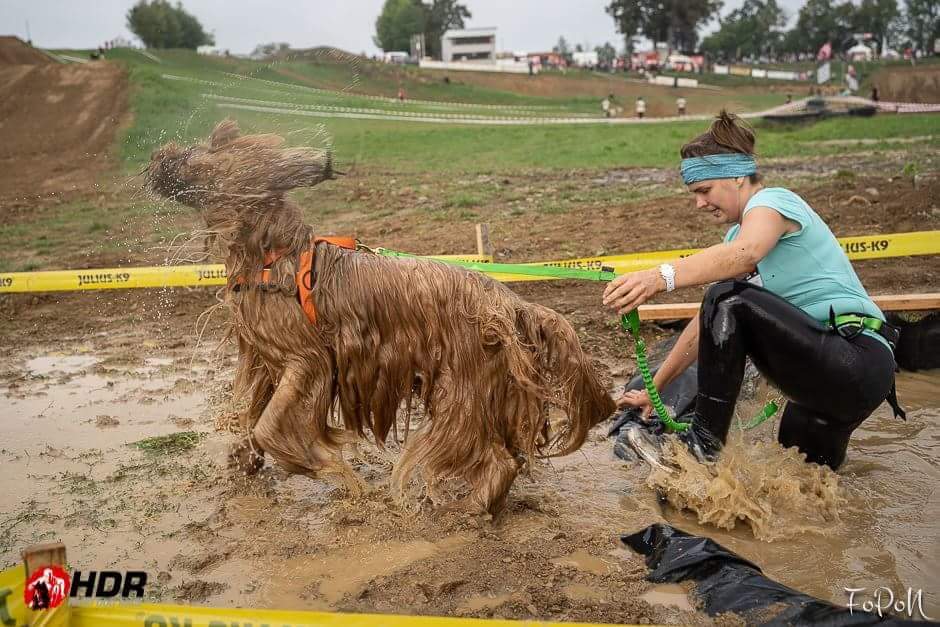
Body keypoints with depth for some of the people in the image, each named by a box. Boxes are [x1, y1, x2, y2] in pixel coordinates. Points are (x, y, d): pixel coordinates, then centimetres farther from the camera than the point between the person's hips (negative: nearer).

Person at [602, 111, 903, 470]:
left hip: (860, 362, -10)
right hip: (824, 372, 10)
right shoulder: (739, 233, 16)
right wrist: (654, 388, 11)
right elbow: (709, 324, 14)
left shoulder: (772, 201, -11)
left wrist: (660, 278, -54)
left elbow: (743, 255, -37)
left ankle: (703, 442, -20)